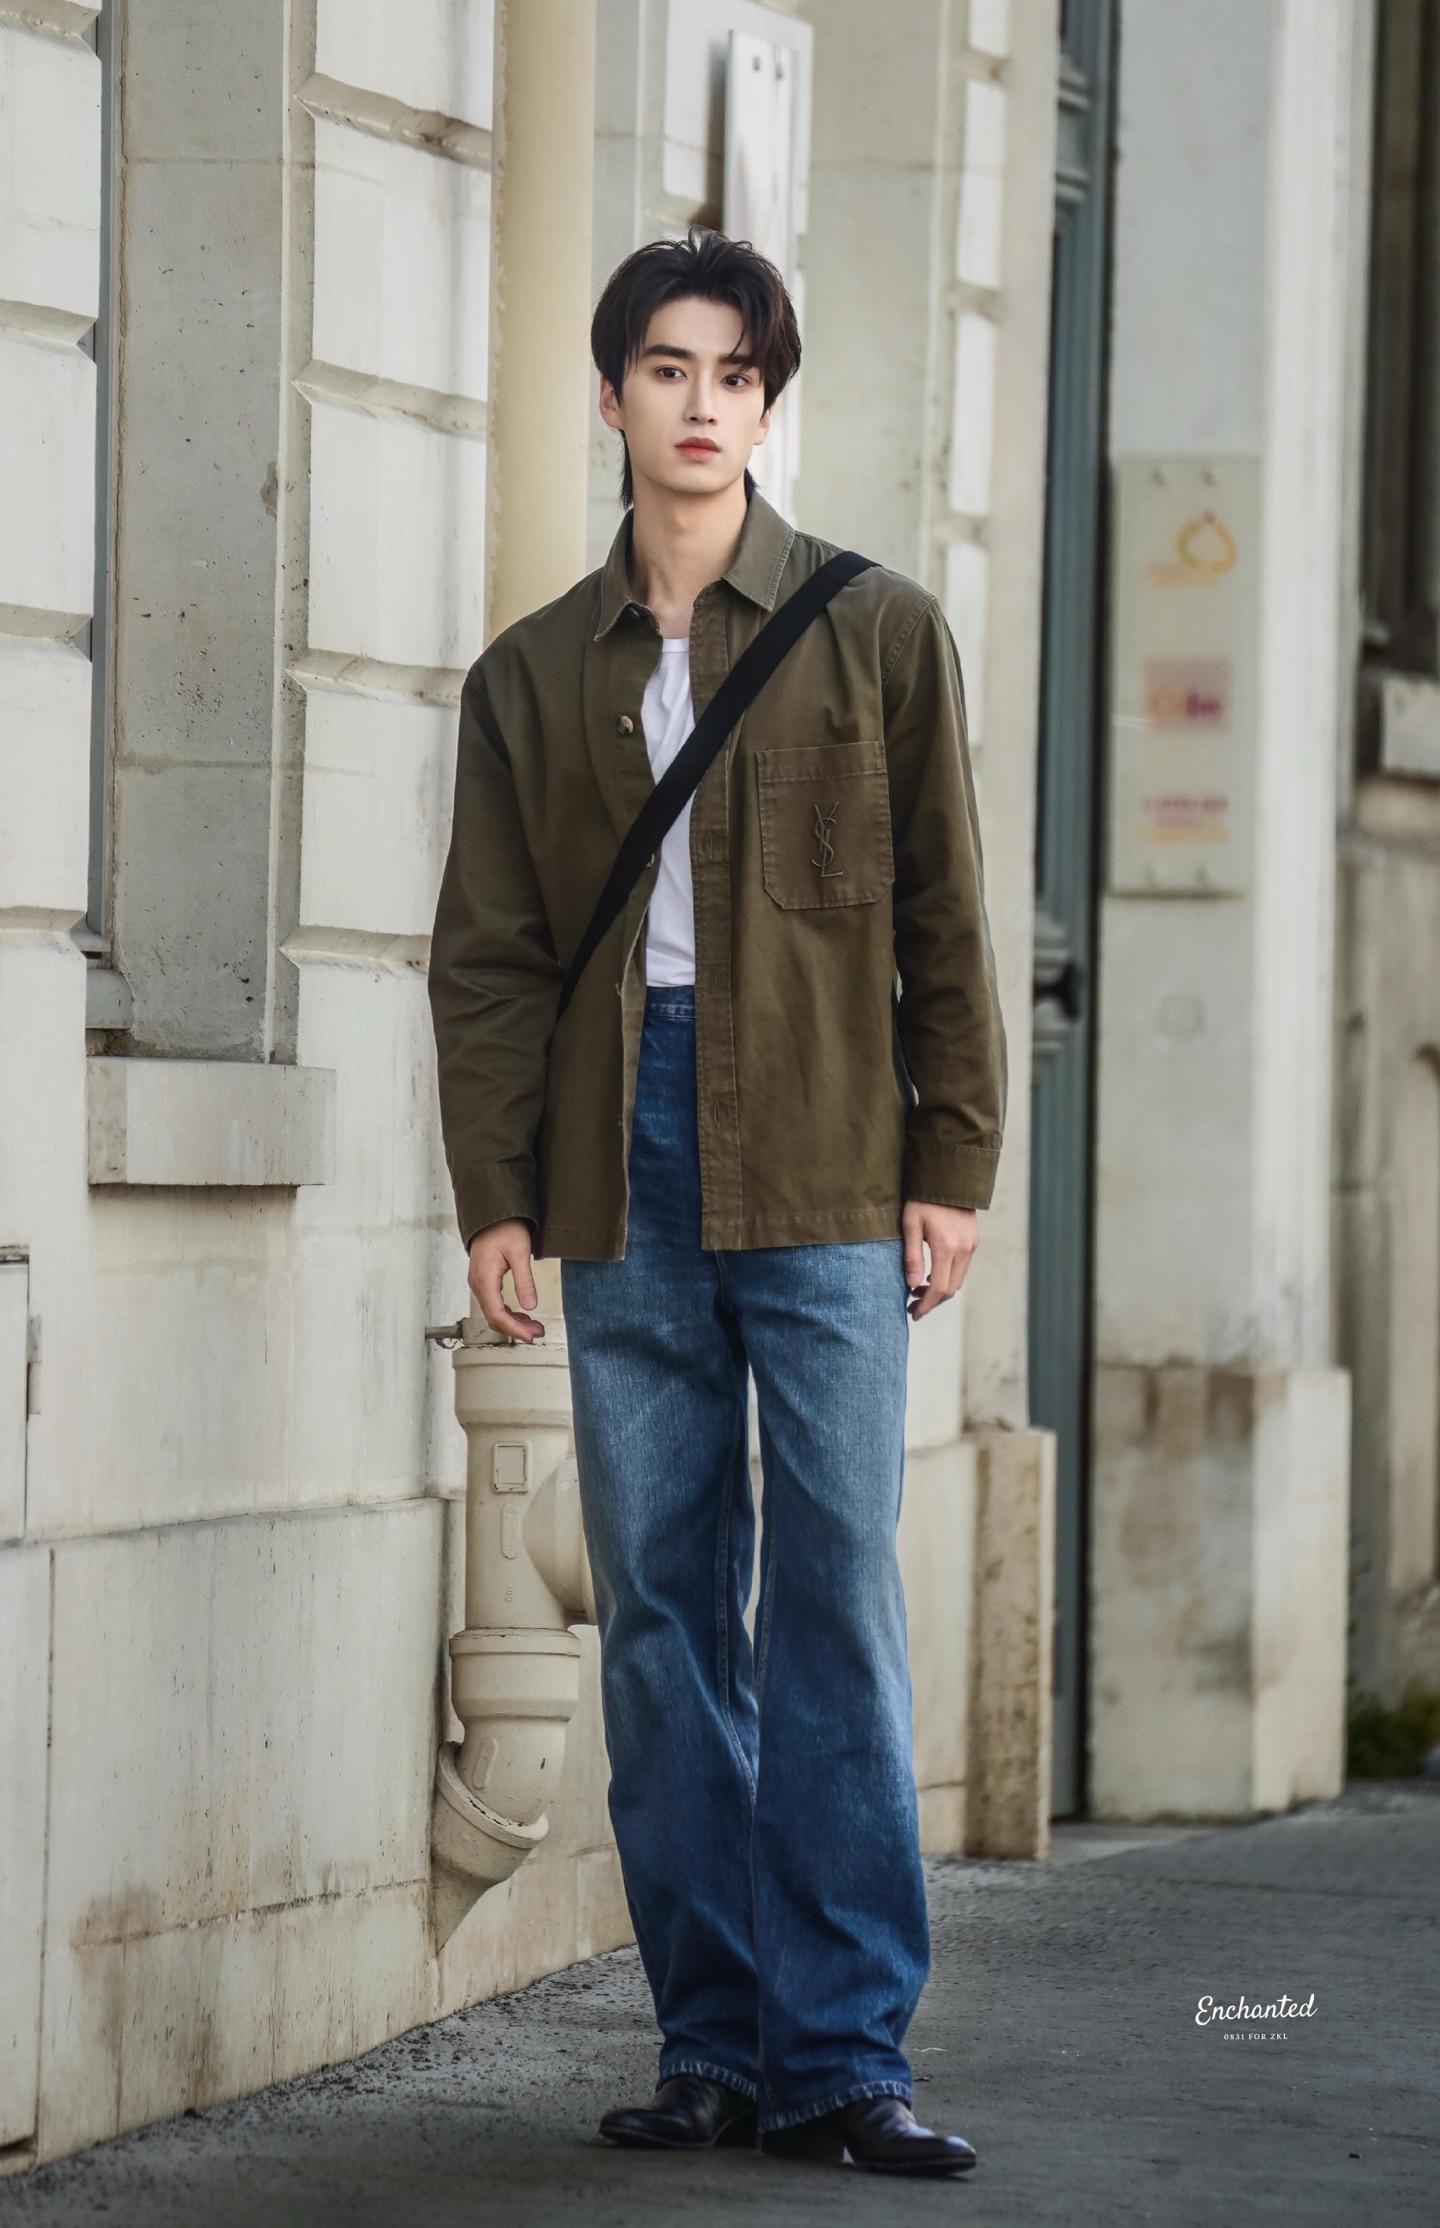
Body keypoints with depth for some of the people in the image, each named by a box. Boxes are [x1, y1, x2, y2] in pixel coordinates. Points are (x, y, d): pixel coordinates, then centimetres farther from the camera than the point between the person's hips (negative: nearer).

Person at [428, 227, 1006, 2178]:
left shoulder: (878, 632, 8)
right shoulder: (532, 677, 13)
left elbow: (945, 919, 6)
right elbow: (488, 956, 12)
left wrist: (952, 1164, -1)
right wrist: (496, 1196, 3)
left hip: (823, 1178, -2)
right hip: (623, 1177, 2)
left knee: (838, 1602, -6)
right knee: (661, 1610, 2)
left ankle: (844, 2052, -5)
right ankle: (713, 2040, 8)